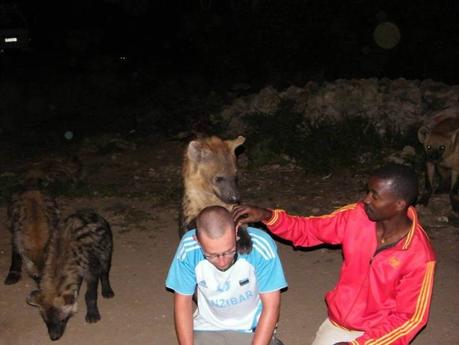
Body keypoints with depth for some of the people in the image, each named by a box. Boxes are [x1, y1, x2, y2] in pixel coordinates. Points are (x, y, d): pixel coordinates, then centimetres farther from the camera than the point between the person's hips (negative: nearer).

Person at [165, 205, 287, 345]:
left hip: (253, 329, -1)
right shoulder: (188, 249, -20)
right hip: (207, 328, 2)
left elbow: (271, 306, -16)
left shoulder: (261, 245, -25)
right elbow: (183, 303, -7)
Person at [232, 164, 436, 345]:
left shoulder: (419, 257, -22)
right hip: (337, 323, 4)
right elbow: (308, 230, -1)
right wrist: (267, 216, -18)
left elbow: (409, 319, -16)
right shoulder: (357, 216, -11)